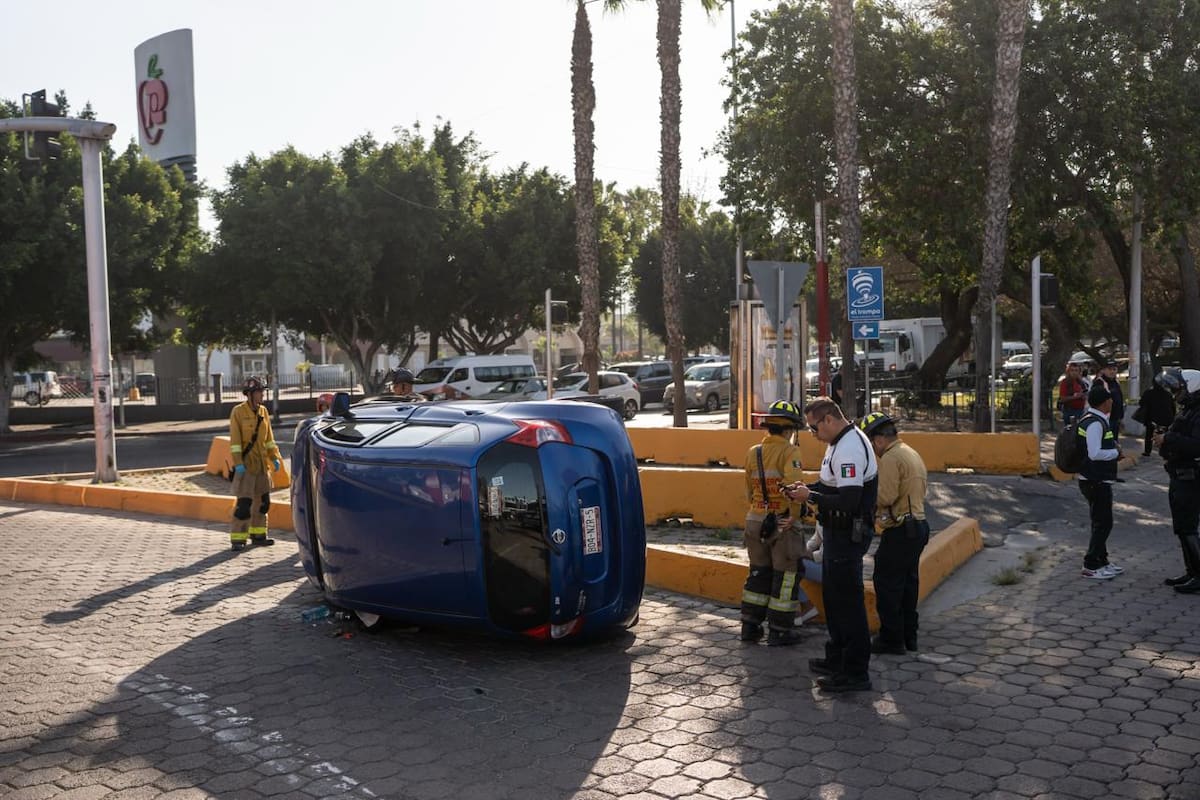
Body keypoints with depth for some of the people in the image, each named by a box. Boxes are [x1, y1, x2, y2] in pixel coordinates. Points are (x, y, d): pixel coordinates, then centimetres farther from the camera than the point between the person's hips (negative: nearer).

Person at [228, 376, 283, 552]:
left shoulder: (263, 411, 10)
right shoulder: (238, 412, -9)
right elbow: (235, 439, -12)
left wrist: (274, 457, 9)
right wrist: (238, 463, -18)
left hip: (261, 464, 7)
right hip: (246, 464, -7)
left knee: (263, 500, 11)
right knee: (244, 502, -8)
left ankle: (258, 535, 22)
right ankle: (238, 539, -1)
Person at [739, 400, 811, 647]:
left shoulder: (753, 453, 6)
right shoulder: (789, 452, -15)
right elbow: (793, 486, -28)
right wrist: (795, 516, -18)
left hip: (755, 521, 6)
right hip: (782, 524, -6)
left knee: (758, 573, 18)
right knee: (785, 576, 6)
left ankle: (750, 626, 23)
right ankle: (779, 631, 12)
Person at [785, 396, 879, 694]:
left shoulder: (849, 449, -24)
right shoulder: (839, 442, 10)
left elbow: (848, 501, -29)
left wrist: (811, 497, -17)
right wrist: (808, 487, 6)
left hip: (847, 535, -11)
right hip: (838, 533, 11)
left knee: (848, 602, -4)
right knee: (833, 596, 20)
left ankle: (855, 673, 4)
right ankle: (836, 659, 33)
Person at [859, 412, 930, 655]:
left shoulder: (890, 458, -16)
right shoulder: (912, 454, 16)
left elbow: (885, 497, -22)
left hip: (900, 531, -10)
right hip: (918, 525, 10)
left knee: (888, 585, -2)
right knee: (908, 583, 16)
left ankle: (891, 639, 3)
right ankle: (909, 637, 22)